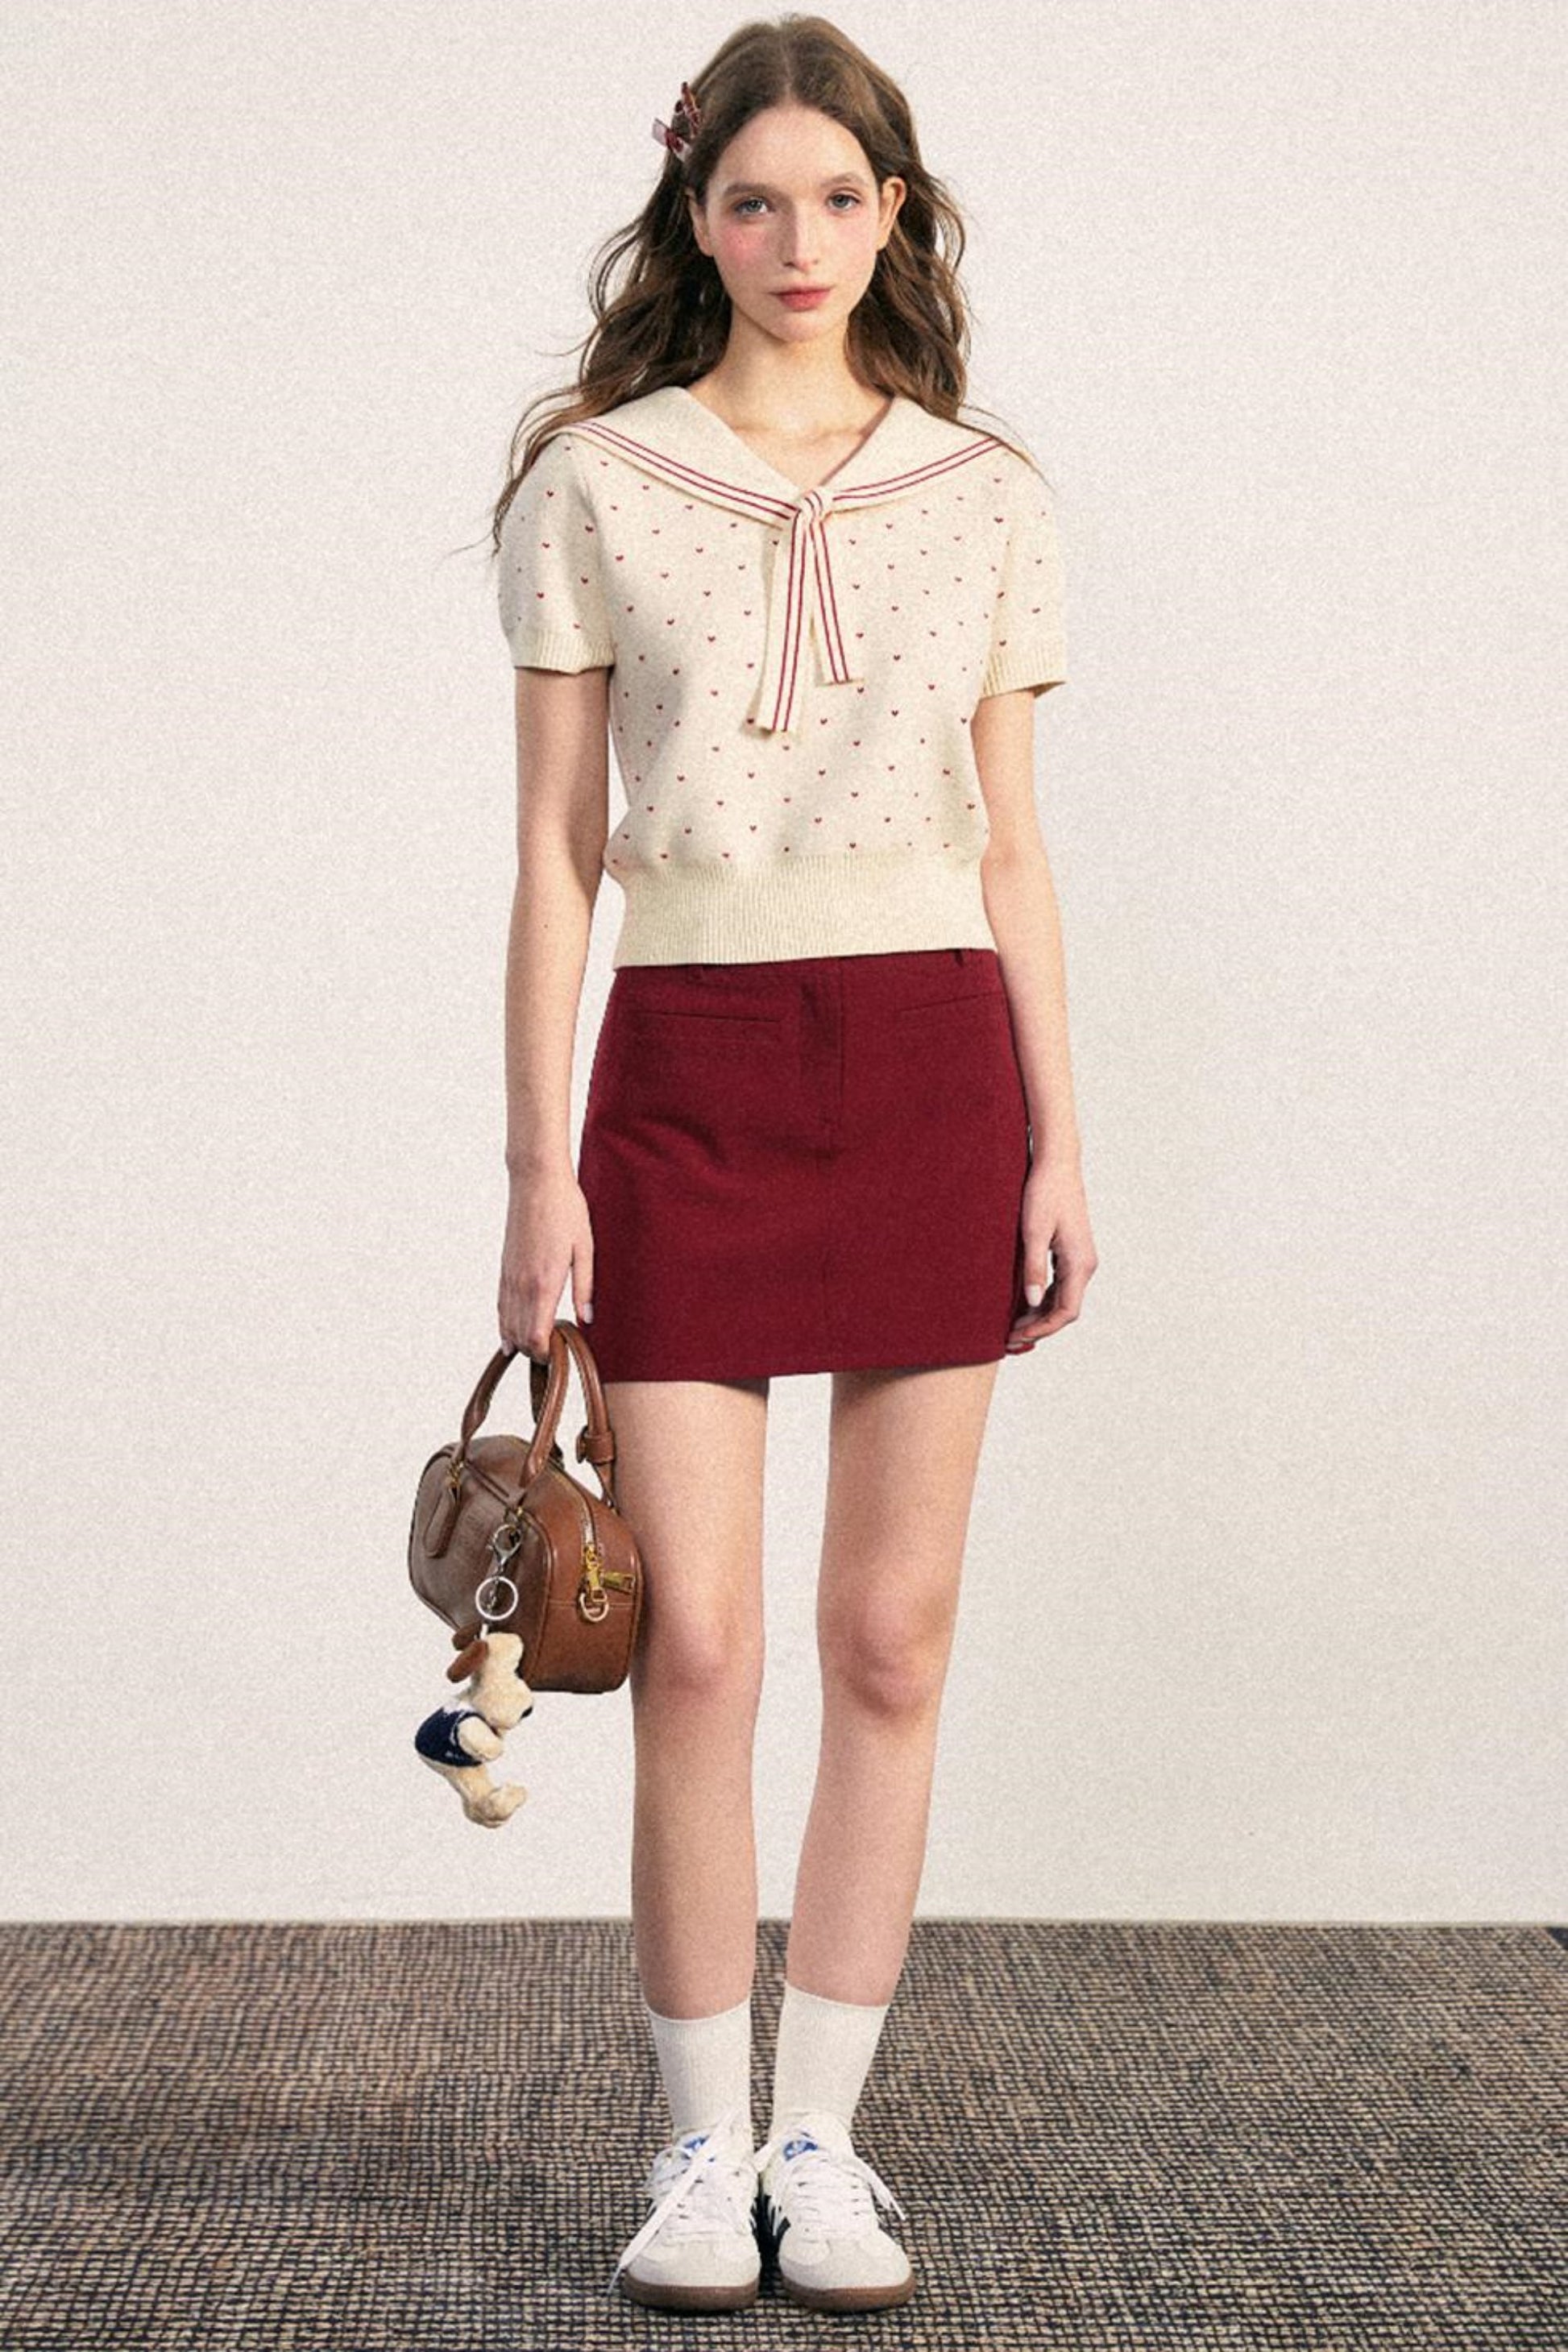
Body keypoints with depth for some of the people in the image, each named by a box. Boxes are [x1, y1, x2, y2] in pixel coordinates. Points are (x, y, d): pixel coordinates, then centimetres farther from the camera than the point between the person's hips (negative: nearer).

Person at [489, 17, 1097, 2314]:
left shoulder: (986, 496, 9)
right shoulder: (595, 485, 5)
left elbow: (1012, 849, 10)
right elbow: (556, 854, 3)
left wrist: (1061, 1141, 4)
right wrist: (541, 1161, -3)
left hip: (932, 1059, 2)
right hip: (689, 1069, -1)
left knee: (891, 1634, 3)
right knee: (697, 1643, -3)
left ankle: (823, 2136, 16)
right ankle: (702, 2143, 13)